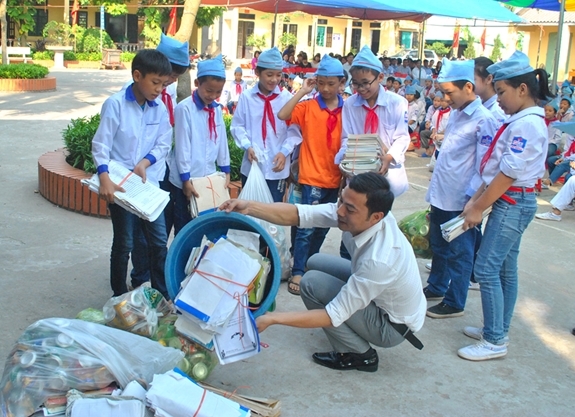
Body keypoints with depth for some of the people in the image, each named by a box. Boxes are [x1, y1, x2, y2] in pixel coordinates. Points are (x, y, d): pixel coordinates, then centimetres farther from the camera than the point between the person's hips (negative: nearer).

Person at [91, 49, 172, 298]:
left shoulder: (160, 109, 2)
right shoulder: (115, 104, -11)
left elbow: (163, 144, 5)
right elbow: (101, 145, -13)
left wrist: (145, 162, -13)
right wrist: (104, 178, -24)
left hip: (149, 182, 4)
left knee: (159, 240, 6)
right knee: (124, 243, 5)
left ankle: (162, 295, 19)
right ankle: (119, 296, 22)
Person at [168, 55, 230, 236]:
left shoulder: (217, 109, 6)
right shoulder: (185, 108, -13)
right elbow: (182, 145, -14)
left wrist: (225, 170, 13)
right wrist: (186, 178, -14)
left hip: (209, 178, 6)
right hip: (186, 179, -6)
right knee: (184, 227, 6)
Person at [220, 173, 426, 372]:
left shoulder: (379, 259, -39)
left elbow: (335, 315, -32)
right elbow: (300, 213, -22)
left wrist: (272, 318, -36)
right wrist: (249, 207, -36)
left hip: (392, 324, -7)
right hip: (379, 294, 8)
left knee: (312, 283, -17)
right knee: (316, 262, 9)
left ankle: (360, 355, 0)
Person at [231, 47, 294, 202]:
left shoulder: (287, 98, -5)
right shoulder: (246, 97, -3)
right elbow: (237, 126, 1)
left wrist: (284, 151, -15)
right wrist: (247, 146, -13)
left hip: (277, 167, -1)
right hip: (251, 165, 1)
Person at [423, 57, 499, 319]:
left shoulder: (484, 119, -17)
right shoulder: (455, 114, 10)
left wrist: (472, 201, -18)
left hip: (460, 200, -8)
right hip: (441, 195, 8)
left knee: (459, 253, 5)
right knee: (438, 246, 21)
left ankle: (454, 303, 18)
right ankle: (436, 288, 38)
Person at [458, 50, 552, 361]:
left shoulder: (527, 124, -18)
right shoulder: (520, 121, 12)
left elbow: (508, 173, -20)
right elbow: (495, 168, 12)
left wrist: (479, 208, -14)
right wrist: (475, 199, 7)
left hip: (513, 203, -10)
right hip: (511, 203, 10)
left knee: (486, 269, -8)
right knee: (505, 270, 15)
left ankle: (494, 341, 0)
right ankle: (498, 331, 25)